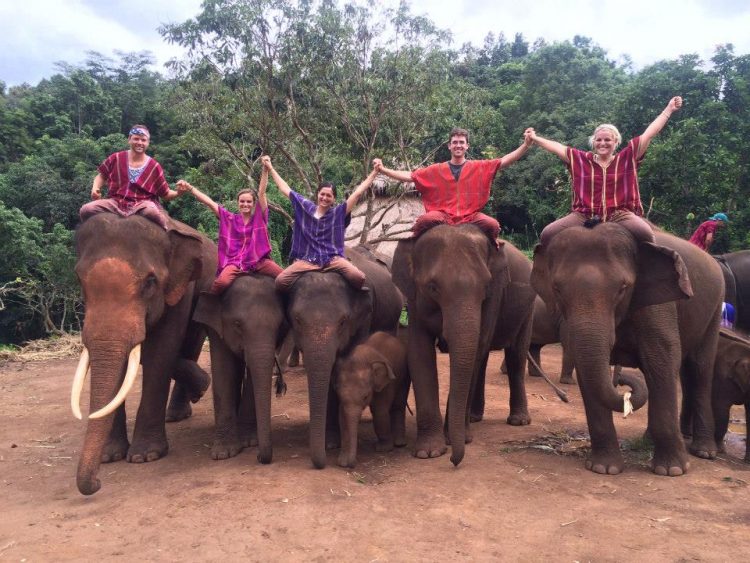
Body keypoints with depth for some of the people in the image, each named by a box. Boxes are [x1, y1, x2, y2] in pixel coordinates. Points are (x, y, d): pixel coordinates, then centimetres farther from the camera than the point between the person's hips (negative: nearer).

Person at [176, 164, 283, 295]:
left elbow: (262, 192, 1)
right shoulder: (230, 219, 13)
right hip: (236, 262, 0)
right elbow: (209, 202, 8)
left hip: (259, 261, 0)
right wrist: (189, 188, 1)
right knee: (222, 282, -32)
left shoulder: (259, 217, 10)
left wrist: (265, 169, -8)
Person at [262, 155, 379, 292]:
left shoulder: (339, 212, 5)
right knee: (280, 282, -23)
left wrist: (375, 171, -1)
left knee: (358, 278, -27)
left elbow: (358, 192, 3)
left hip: (333, 259, -1)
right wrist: (270, 168, 20)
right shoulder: (305, 207, 10)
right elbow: (284, 189, 17)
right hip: (306, 260, 1)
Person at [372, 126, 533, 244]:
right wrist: (383, 169, -2)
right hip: (443, 215, 0)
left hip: (471, 216, 0)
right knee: (424, 220, -33)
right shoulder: (436, 170, 11)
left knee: (493, 225, -29)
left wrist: (526, 145, -13)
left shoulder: (480, 167, 9)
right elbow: (409, 176, 9)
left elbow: (505, 161, 1)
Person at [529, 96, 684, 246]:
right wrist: (535, 138, 20)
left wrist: (669, 109, 12)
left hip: (619, 215, 0)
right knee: (547, 234, -21)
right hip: (584, 216, 1)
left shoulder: (627, 158, 11)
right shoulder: (581, 160, 13)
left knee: (645, 234, -32)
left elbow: (649, 134, 12)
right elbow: (557, 147, 18)